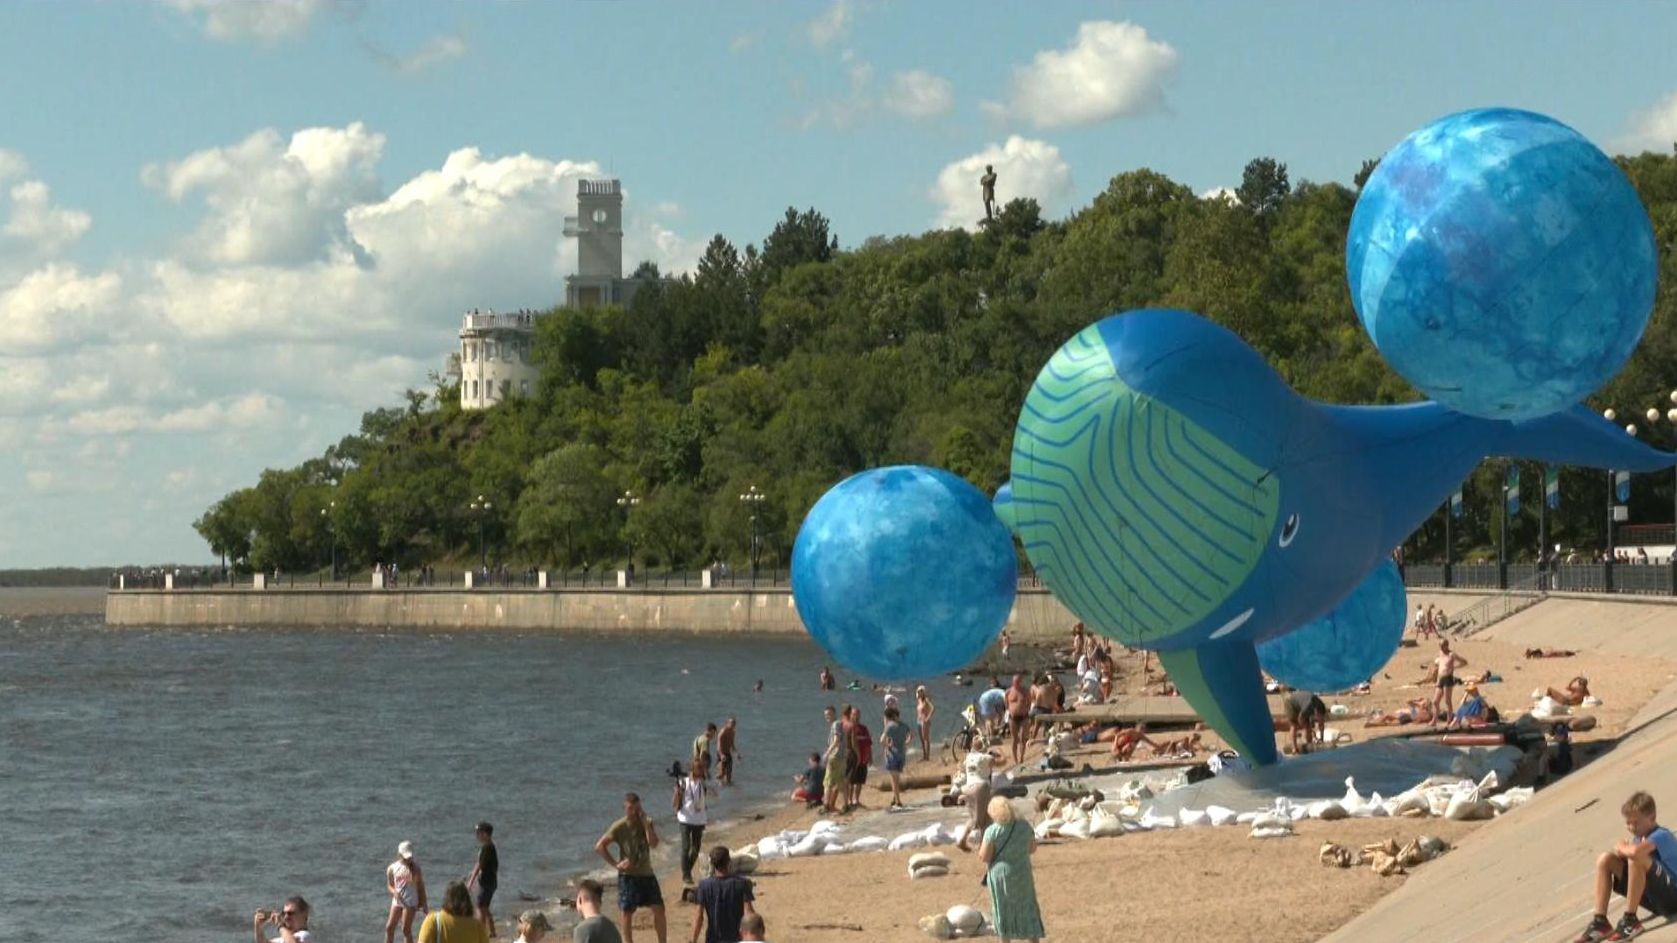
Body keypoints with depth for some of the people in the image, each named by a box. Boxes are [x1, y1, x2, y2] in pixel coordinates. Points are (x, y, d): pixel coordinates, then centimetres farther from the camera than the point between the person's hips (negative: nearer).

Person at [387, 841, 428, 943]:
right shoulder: (392, 868, 0)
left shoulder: (415, 868, -6)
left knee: (406, 930, -2)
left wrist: (424, 904, -1)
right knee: (389, 927, 2)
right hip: (397, 901, 3)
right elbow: (389, 885, 10)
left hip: (410, 901, -3)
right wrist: (394, 892, -14)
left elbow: (421, 885, 0)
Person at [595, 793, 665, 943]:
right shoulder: (619, 827, -8)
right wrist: (615, 863, -14)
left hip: (646, 874, 3)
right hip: (628, 875, -3)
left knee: (659, 909, -2)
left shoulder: (647, 823, 0)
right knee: (627, 913, 0)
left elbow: (654, 843, -16)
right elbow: (599, 846, -11)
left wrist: (645, 822, -19)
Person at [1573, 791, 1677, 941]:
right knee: (1605, 859, 0)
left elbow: (1635, 851, -38)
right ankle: (1600, 922, -7)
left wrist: (1622, 848, -15)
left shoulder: (1661, 836, -18)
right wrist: (1625, 849, -17)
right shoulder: (1639, 837, 9)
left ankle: (1630, 920, -25)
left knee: (1637, 858, -33)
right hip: (1653, 898, 9)